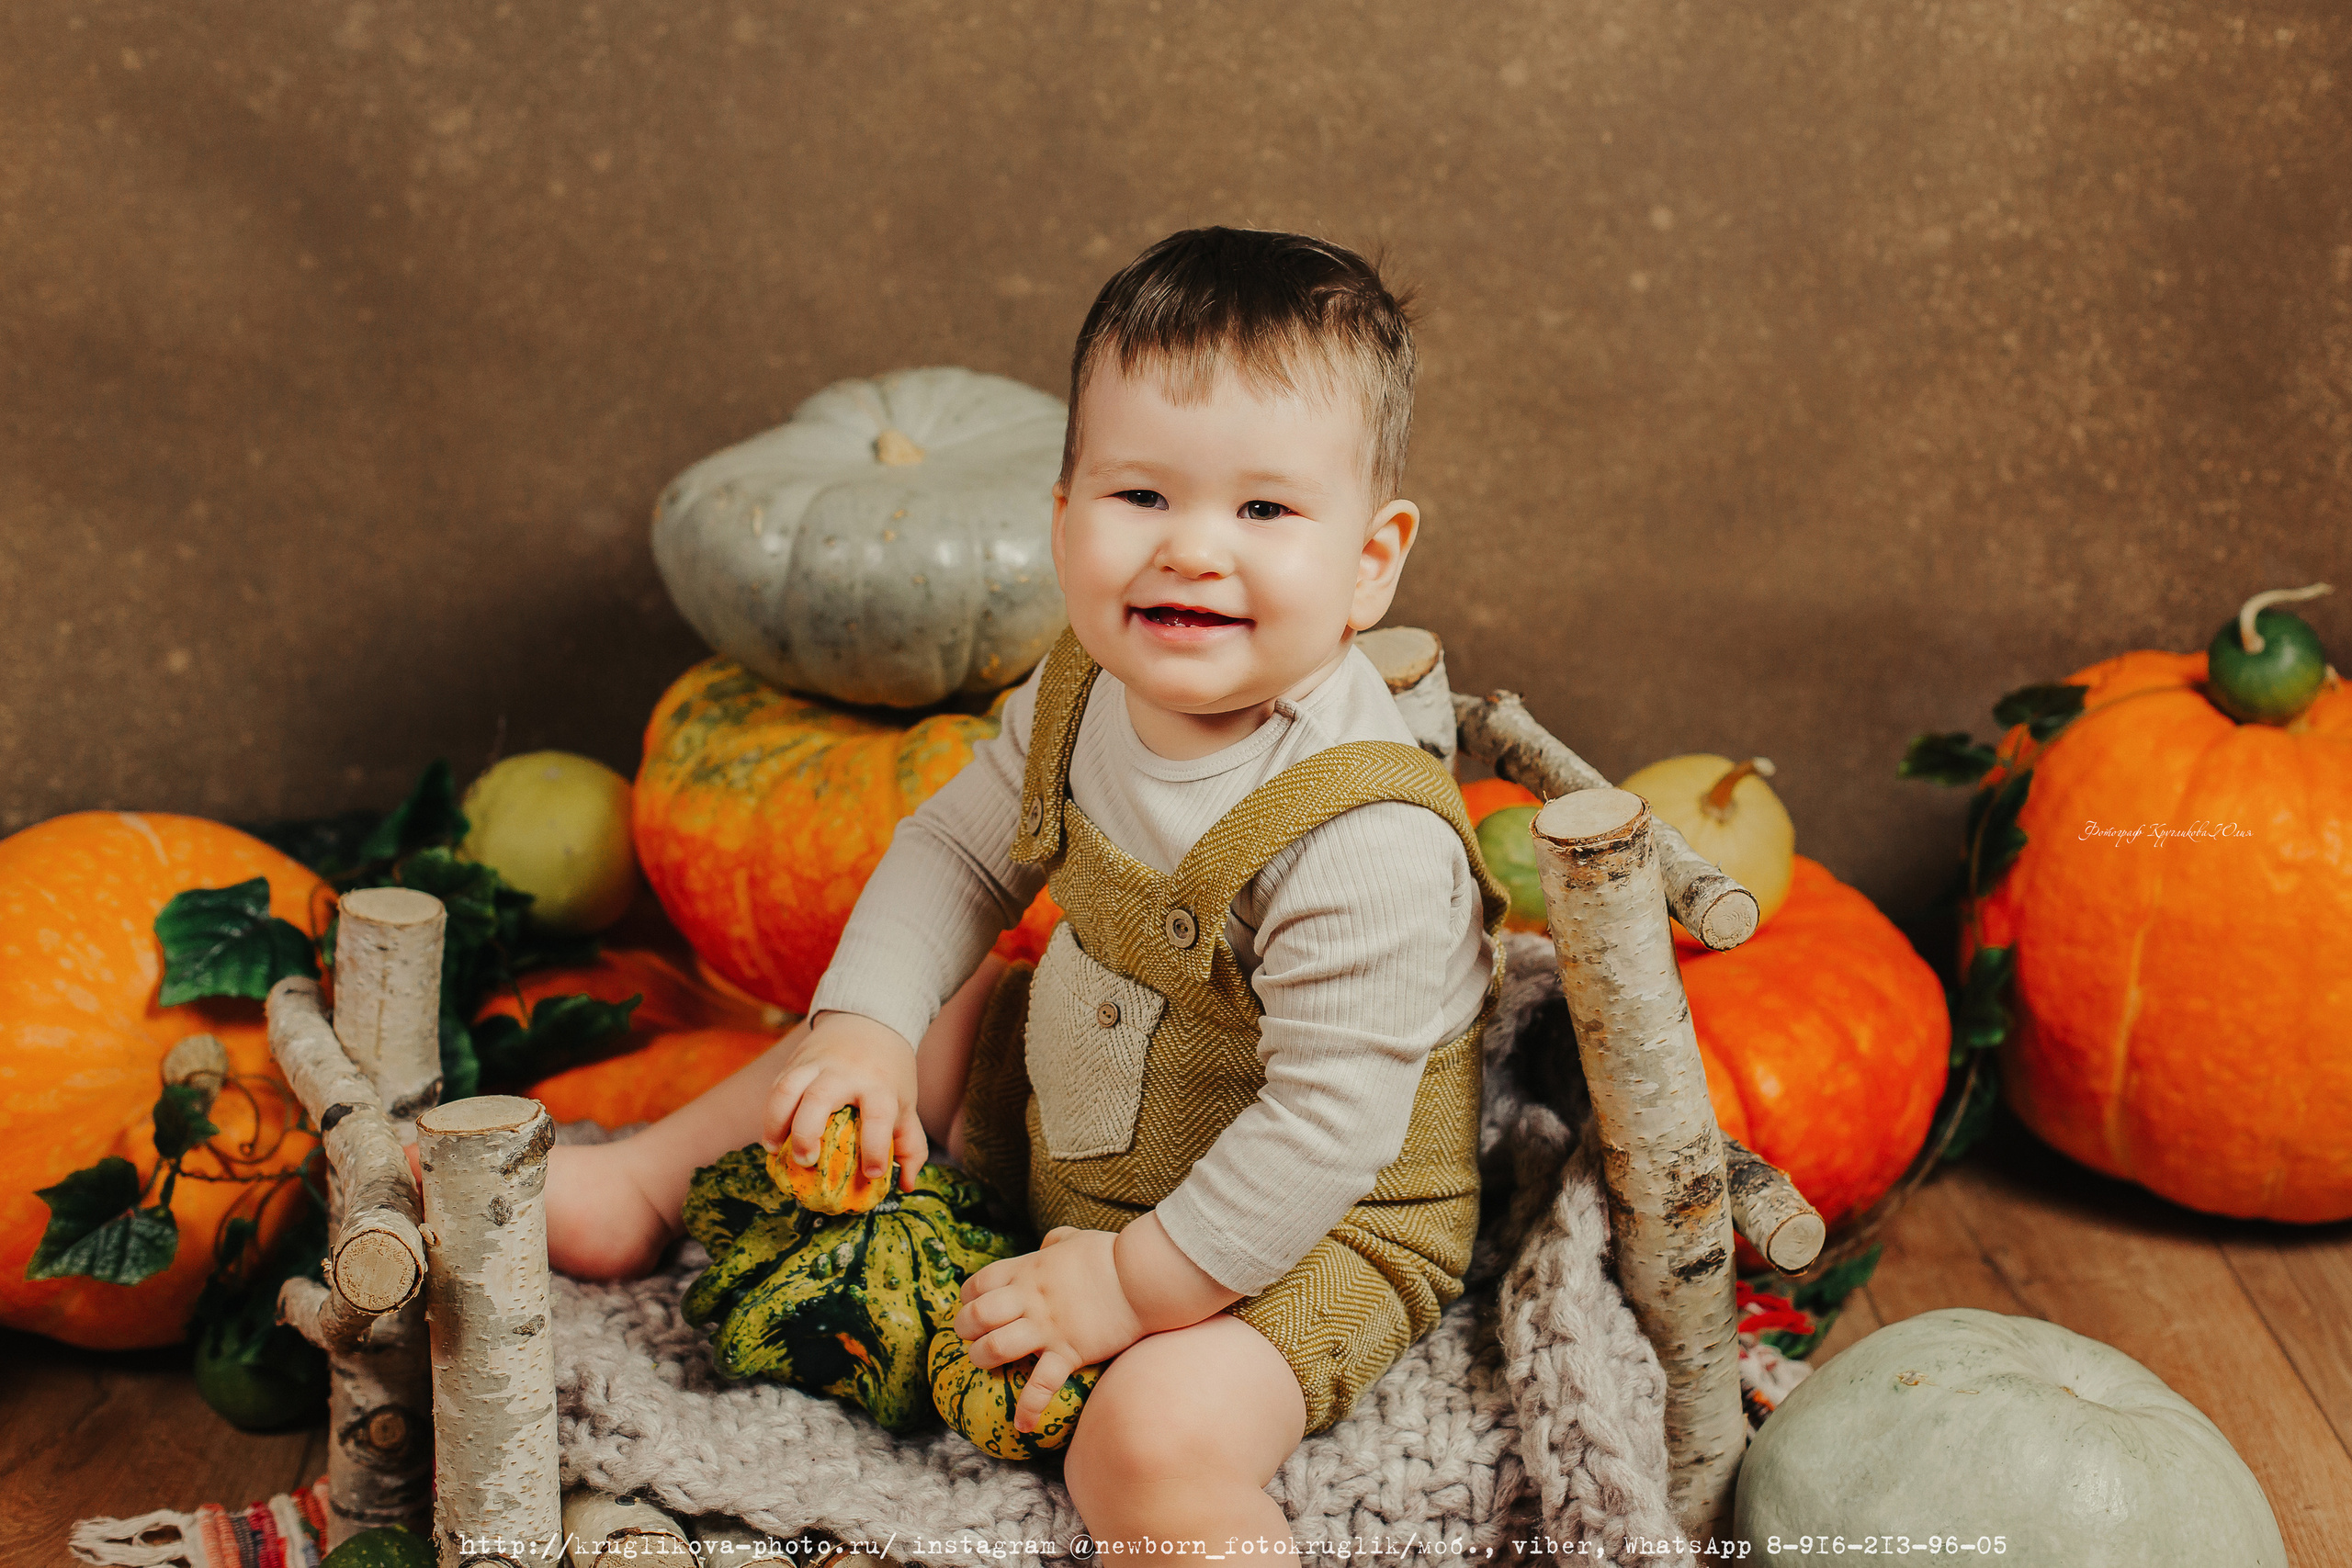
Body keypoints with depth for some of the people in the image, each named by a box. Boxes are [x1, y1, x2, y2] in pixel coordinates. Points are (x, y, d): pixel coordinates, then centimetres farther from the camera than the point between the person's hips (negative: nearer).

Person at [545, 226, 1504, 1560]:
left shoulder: (1367, 840, -34)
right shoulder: (1082, 696, -10)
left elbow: (1326, 1124, -31)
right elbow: (959, 851, 5)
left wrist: (1132, 1285, -24)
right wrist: (866, 1030, -7)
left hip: (1305, 1232, -8)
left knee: (1154, 1442, -29)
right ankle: (644, 1190, 28)